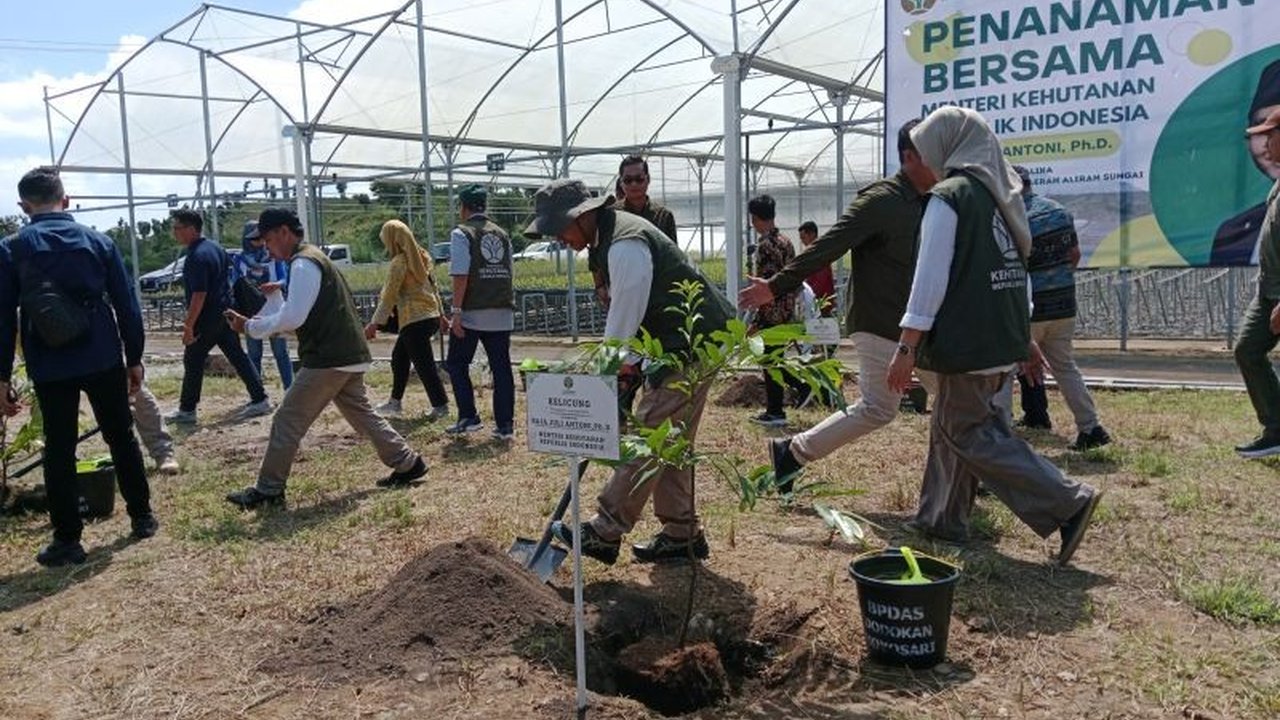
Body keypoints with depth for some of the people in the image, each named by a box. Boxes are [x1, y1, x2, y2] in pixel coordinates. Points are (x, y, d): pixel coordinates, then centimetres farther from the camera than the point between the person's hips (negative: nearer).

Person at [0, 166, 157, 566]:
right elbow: (127, 305, 2)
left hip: (50, 368, -1)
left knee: (59, 451, 7)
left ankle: (67, 540, 11)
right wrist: (134, 358, 9)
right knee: (121, 437, 14)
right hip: (104, 361, 1)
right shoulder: (98, 241, 2)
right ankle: (142, 517, 23)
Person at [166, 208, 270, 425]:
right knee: (237, 356, 9)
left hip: (207, 317, -9)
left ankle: (187, 410, 10)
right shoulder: (215, 247, 10)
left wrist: (188, 325, -20)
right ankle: (260, 400, 8)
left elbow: (199, 294, -24)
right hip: (225, 312, 9)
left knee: (193, 362, 2)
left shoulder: (196, 256, -19)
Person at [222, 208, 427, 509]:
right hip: (348, 357, 10)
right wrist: (274, 296, 10)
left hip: (328, 359, -10)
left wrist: (249, 327, -11)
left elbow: (292, 318, -20)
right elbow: (295, 316, 21)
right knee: (362, 414, 17)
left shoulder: (303, 264, -12)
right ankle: (407, 463, 19)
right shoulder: (313, 258, 19)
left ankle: (268, 491, 3)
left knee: (287, 422, -3)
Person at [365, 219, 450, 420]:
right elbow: (433, 287, 16)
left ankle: (440, 405, 1)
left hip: (414, 320, -9)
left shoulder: (399, 262, -12)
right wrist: (440, 313, 23)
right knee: (399, 356, 18)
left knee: (423, 363, -3)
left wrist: (375, 323, -13)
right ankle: (395, 402, 24)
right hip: (431, 315, 9)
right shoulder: (422, 256, 11)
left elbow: (389, 296, -15)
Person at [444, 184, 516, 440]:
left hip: (473, 313, -5)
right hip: (503, 313, 5)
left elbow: (460, 275, -13)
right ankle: (505, 425, 8)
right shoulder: (501, 234, 13)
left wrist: (456, 311, -13)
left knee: (456, 364, 10)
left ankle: (468, 417, 5)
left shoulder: (461, 233, -5)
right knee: (501, 368, 6)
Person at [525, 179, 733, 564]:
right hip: (684, 340, 11)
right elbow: (624, 309, 14)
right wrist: (627, 360, 8)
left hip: (694, 342, -11)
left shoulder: (625, 246, -24)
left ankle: (605, 533, -2)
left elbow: (624, 316, -22)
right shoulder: (606, 238, 9)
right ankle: (682, 533, 21)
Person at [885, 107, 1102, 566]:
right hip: (1004, 338, 9)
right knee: (950, 424, 17)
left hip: (966, 342, -9)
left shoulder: (949, 196, -13)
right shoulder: (1003, 196, 13)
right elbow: (1018, 270, 18)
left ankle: (1067, 503, -7)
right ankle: (942, 518, 23)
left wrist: (907, 347, -17)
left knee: (969, 432, -2)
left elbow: (931, 278, -19)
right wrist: (1025, 337, 23)